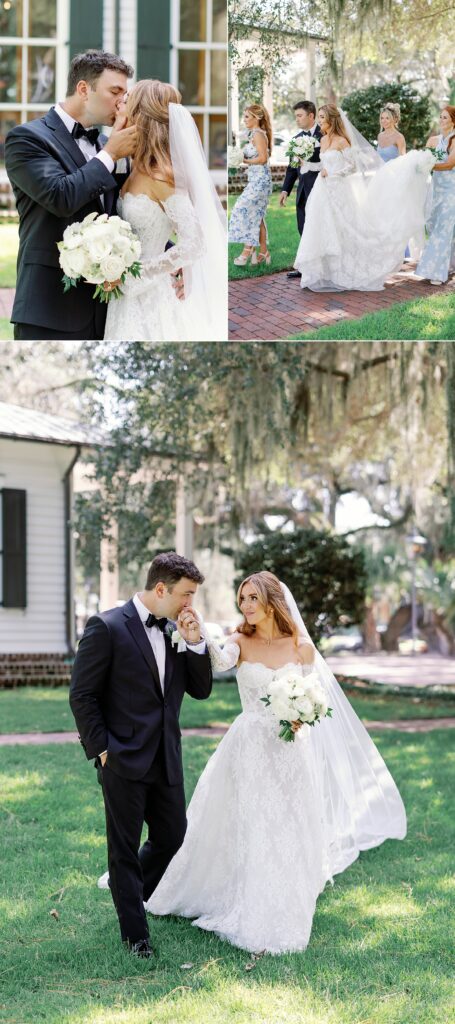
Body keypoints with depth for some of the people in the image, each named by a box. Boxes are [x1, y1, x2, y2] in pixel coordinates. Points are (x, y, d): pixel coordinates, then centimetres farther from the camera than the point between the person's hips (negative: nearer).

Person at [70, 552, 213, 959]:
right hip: (124, 758, -6)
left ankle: (131, 894, 39)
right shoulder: (108, 627, -12)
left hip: (166, 758, 6)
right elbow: (82, 694, -10)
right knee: (125, 847, 4)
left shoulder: (176, 631, 8)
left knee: (172, 834, 13)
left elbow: (201, 689, 8)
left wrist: (195, 641, -5)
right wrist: (101, 749, -12)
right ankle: (135, 933, 16)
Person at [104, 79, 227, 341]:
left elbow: (193, 245, -23)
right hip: (129, 299, 8)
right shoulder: (136, 173, 8)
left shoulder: (161, 177, -15)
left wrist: (131, 275, -18)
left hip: (150, 302, -7)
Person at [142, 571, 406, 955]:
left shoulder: (302, 647, -1)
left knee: (284, 837, 5)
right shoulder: (241, 643, -3)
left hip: (289, 752, 0)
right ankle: (238, 907, 25)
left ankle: (275, 920, 22)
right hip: (247, 750, 0)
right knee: (239, 831, 5)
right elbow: (219, 662, -26)